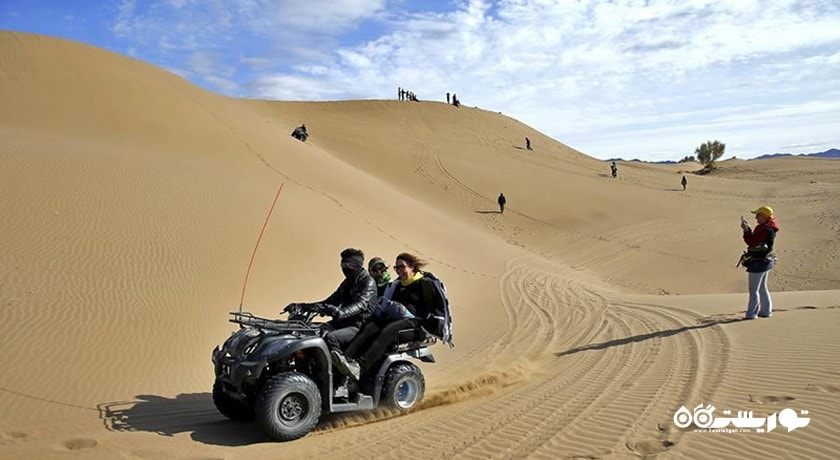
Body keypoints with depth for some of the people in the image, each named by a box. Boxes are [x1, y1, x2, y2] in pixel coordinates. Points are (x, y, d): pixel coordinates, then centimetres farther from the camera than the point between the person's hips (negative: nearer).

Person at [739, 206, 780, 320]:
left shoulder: (763, 229, -22)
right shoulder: (770, 228, 9)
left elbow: (751, 242, -22)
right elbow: (755, 239, 15)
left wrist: (745, 230, -13)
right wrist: (747, 228, 8)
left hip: (758, 262, -10)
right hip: (766, 261, 10)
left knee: (754, 289, -3)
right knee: (762, 287, 20)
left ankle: (751, 313, 2)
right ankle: (766, 311, 27)